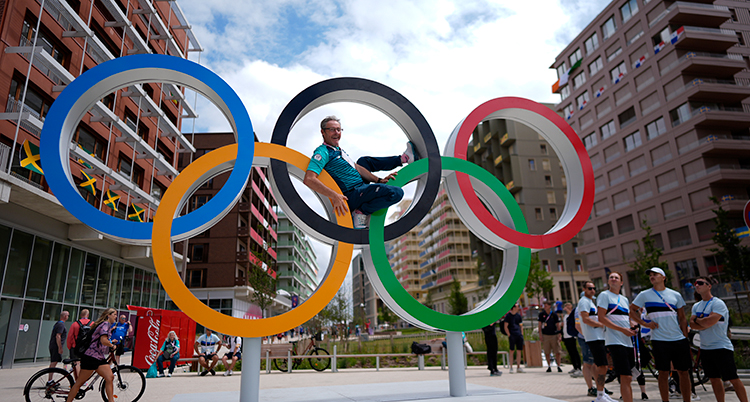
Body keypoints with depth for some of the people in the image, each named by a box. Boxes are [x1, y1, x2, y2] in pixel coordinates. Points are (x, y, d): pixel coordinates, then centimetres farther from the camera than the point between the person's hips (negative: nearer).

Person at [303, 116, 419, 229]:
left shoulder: (338, 150, 13)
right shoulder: (322, 152, -18)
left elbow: (356, 167, 17)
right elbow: (309, 179, -30)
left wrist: (378, 180, 10)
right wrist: (334, 196, -37)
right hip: (351, 197, -10)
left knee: (365, 161, 33)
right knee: (396, 193, -24)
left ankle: (403, 159, 37)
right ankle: (361, 212, -18)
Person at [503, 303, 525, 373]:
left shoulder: (518, 315, 14)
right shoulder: (508, 315, -3)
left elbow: (521, 325, 20)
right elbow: (505, 327, -5)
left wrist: (521, 334, 10)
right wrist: (509, 335, -11)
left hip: (519, 335, 5)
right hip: (512, 335, -5)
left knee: (519, 351, 5)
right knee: (512, 351, -4)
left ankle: (518, 367, 13)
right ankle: (511, 367, 0)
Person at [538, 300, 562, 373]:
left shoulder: (554, 314, 1)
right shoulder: (541, 314, 3)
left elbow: (558, 325, 4)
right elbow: (540, 325, 6)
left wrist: (559, 335, -3)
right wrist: (540, 335, 0)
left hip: (554, 335, -1)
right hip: (545, 335, 1)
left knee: (557, 352, -1)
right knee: (547, 353, 4)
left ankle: (558, 366, 10)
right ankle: (549, 367, 15)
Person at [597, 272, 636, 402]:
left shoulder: (624, 299, 21)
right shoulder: (604, 295, -1)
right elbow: (601, 318, -10)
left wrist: (632, 328, 3)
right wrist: (622, 329, -16)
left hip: (628, 342, 7)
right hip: (615, 341, -7)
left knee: (627, 379, 10)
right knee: (625, 378, -13)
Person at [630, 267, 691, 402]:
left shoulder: (675, 295, 9)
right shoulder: (645, 295, 3)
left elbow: (682, 318, 12)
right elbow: (631, 311, 6)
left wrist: (685, 337, 6)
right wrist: (644, 323, -6)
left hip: (679, 340, 2)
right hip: (660, 340, -2)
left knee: (683, 372, 8)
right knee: (663, 373, 1)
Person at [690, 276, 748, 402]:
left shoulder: (718, 303, -12)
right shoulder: (696, 306, 11)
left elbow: (709, 322, -24)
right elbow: (692, 324, 1)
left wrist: (697, 319, -5)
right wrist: (704, 323, -15)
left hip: (722, 348, -7)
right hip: (705, 348, 7)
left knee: (733, 379, -2)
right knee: (714, 380, 12)